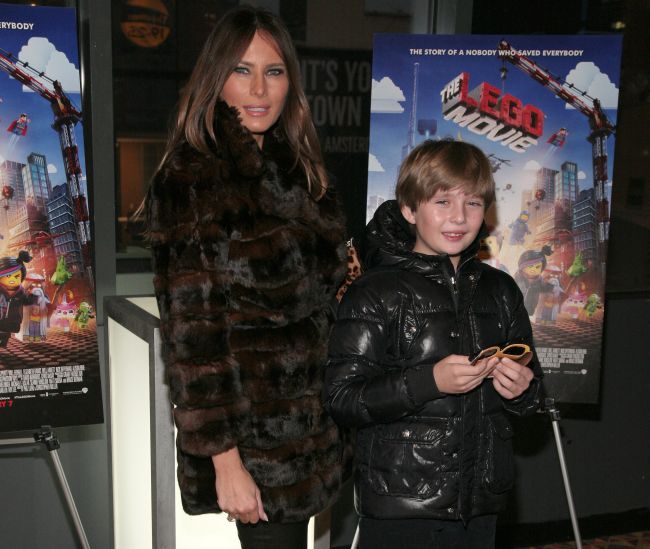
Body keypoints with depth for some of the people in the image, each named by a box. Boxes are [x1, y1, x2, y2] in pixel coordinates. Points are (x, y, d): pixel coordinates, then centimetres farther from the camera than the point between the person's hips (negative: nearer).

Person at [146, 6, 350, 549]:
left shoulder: (299, 171, 8)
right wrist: (225, 459, -17)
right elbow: (193, 329, -16)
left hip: (310, 423, 7)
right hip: (254, 438, -6)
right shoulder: (190, 178, -13)